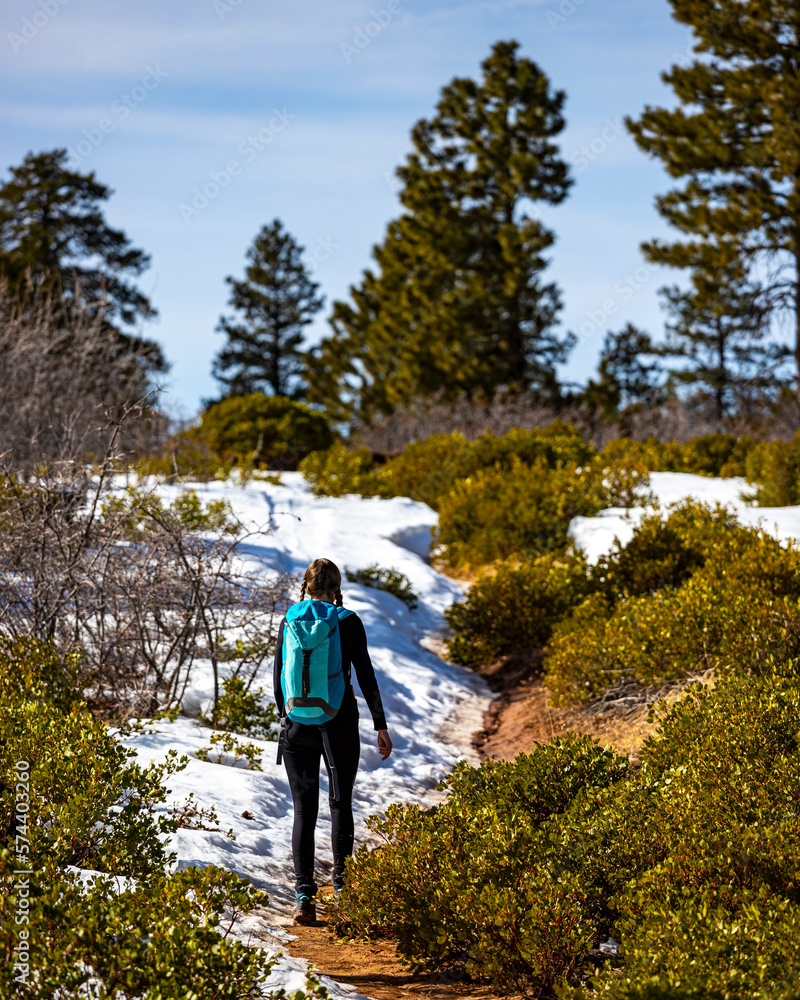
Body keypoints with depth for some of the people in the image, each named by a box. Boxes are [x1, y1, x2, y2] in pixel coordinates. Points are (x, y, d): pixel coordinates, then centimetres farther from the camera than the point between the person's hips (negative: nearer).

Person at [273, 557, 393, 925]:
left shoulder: (290, 622, 1)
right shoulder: (349, 623, -5)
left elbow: (278, 677, 6)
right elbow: (366, 676, -6)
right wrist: (381, 725, -2)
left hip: (299, 726, 1)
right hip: (340, 724, -1)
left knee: (304, 810, 1)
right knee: (341, 803, 18)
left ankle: (304, 893, -12)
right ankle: (342, 881, 26)